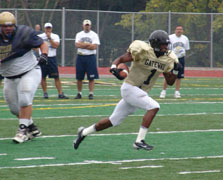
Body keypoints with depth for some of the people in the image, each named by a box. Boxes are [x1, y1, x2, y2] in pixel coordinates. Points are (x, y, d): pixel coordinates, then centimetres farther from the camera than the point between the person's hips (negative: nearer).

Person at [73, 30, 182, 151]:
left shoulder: (167, 59, 3)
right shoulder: (143, 51, -16)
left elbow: (170, 82, 10)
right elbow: (120, 59, -11)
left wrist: (175, 71, -8)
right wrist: (114, 68, -31)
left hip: (141, 93, 7)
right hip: (130, 88, -7)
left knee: (114, 121, 13)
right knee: (154, 107, -24)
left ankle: (84, 132, 30)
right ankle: (139, 141, -21)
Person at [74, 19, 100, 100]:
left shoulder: (94, 35, 2)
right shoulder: (79, 34, 10)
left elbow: (94, 46, -11)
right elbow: (77, 45, -5)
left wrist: (82, 45, -8)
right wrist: (88, 44, -10)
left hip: (90, 57, -3)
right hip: (80, 57, 3)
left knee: (91, 77, -5)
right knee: (79, 77, 5)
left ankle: (91, 93, -2)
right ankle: (79, 93, 14)